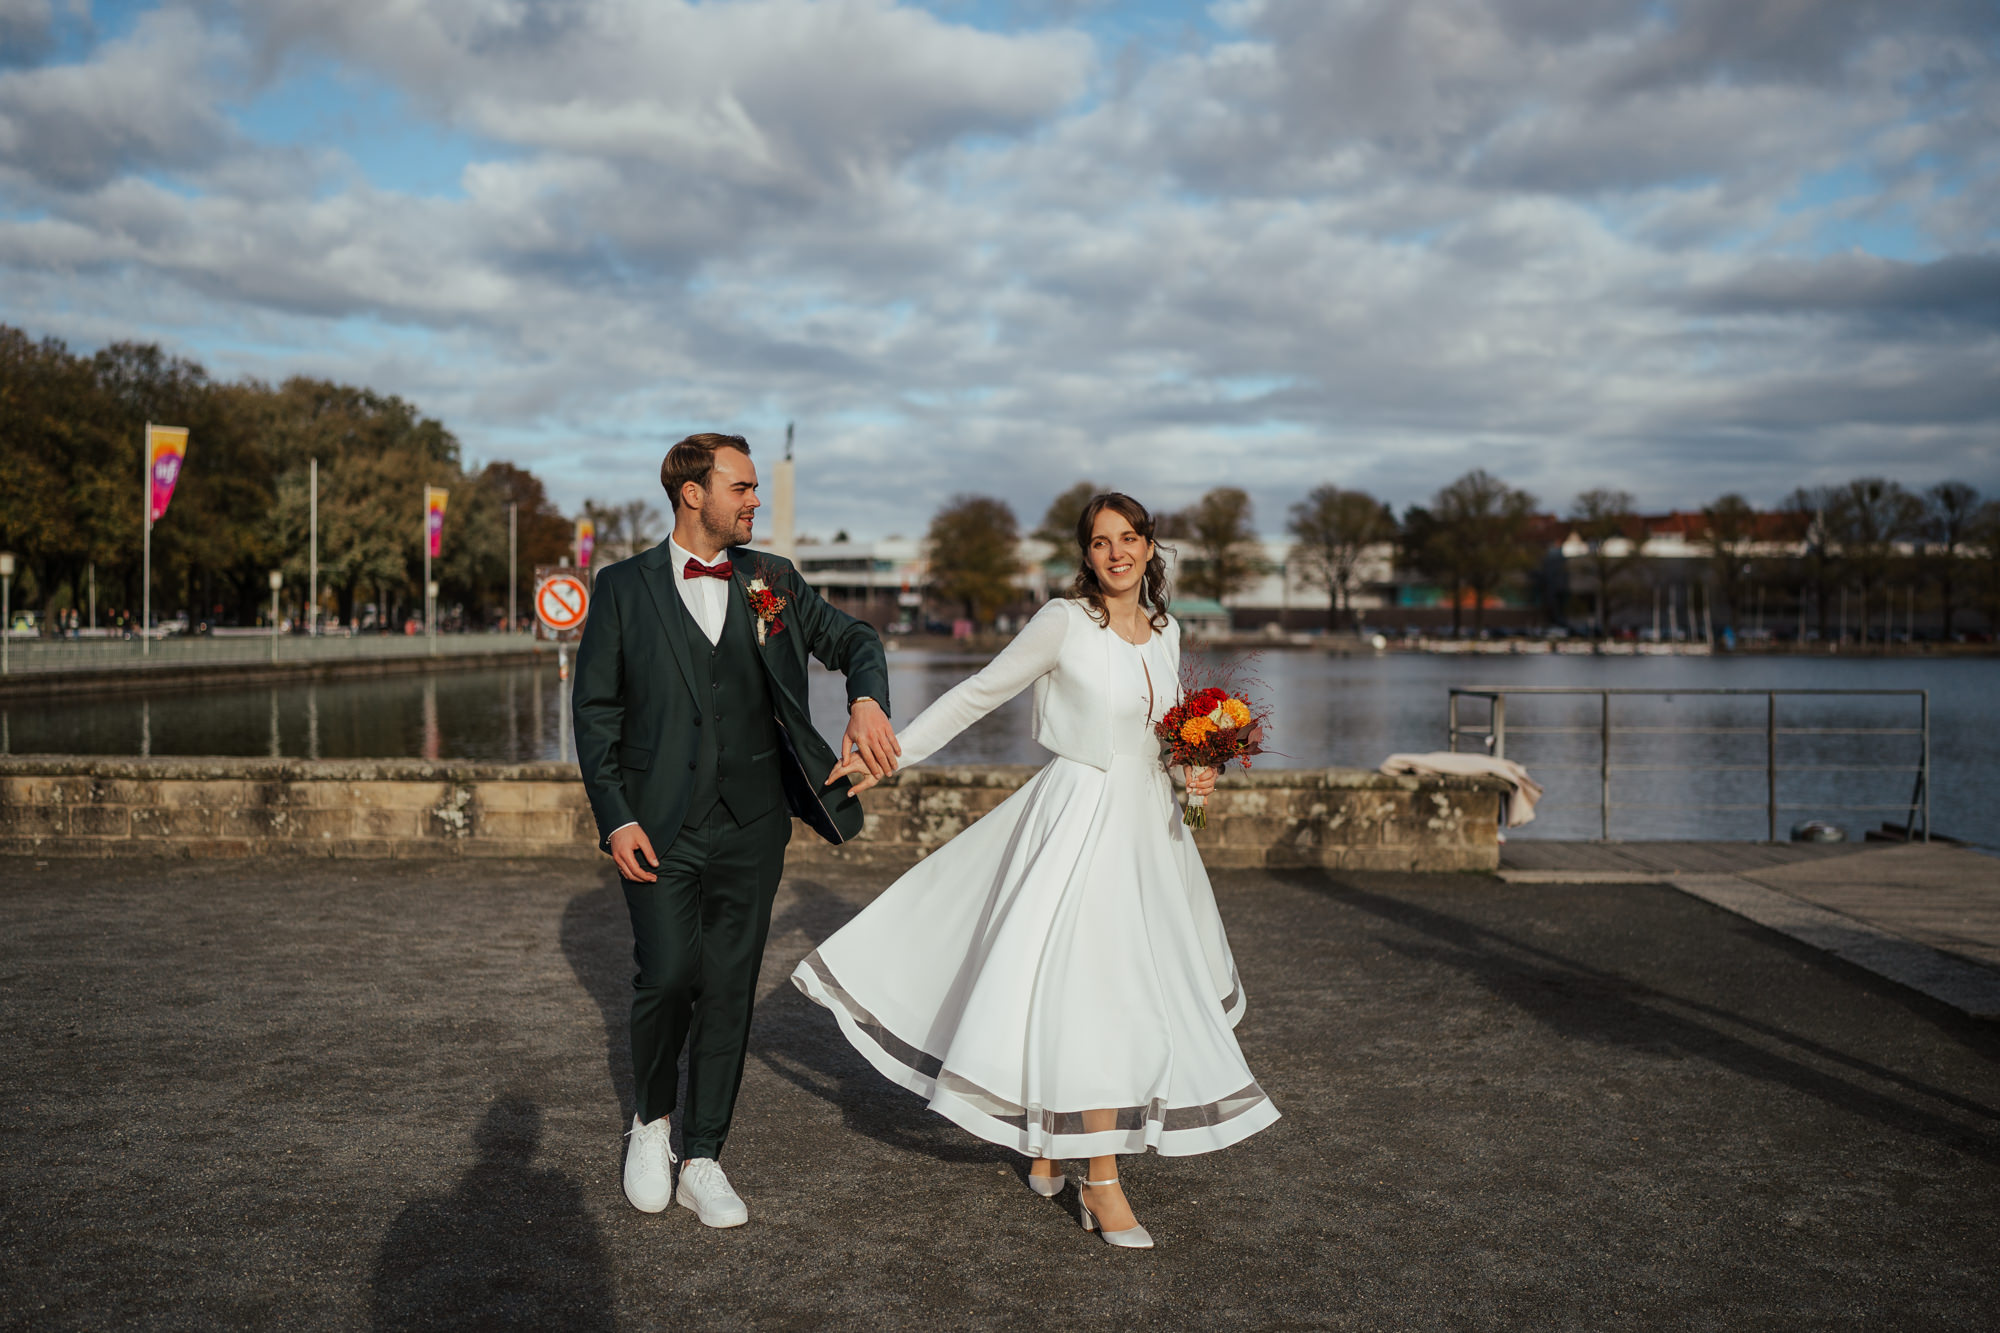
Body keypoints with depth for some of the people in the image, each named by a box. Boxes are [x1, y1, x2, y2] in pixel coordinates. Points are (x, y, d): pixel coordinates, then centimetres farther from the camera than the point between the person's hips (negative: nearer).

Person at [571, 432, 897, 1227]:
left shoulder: (771, 581, 8)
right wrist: (615, 820, -9)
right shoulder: (623, 588, 1)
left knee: (730, 990, 5)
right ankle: (650, 1121, 19)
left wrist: (867, 701, -11)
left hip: (752, 824, 3)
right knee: (668, 976, -11)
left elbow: (854, 641, 12)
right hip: (660, 826, -2)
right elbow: (595, 711, 0)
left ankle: (703, 1162, 18)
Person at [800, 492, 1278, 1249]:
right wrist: (891, 754, -9)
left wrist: (1197, 767, 0)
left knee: (1140, 983, 10)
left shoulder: (1165, 631, 8)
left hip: (1147, 821, 7)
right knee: (1093, 989, -9)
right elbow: (977, 694, -6)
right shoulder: (1063, 622, -10)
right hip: (1080, 817, -7)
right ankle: (1102, 1185, 1)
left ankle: (1049, 1147, 27)